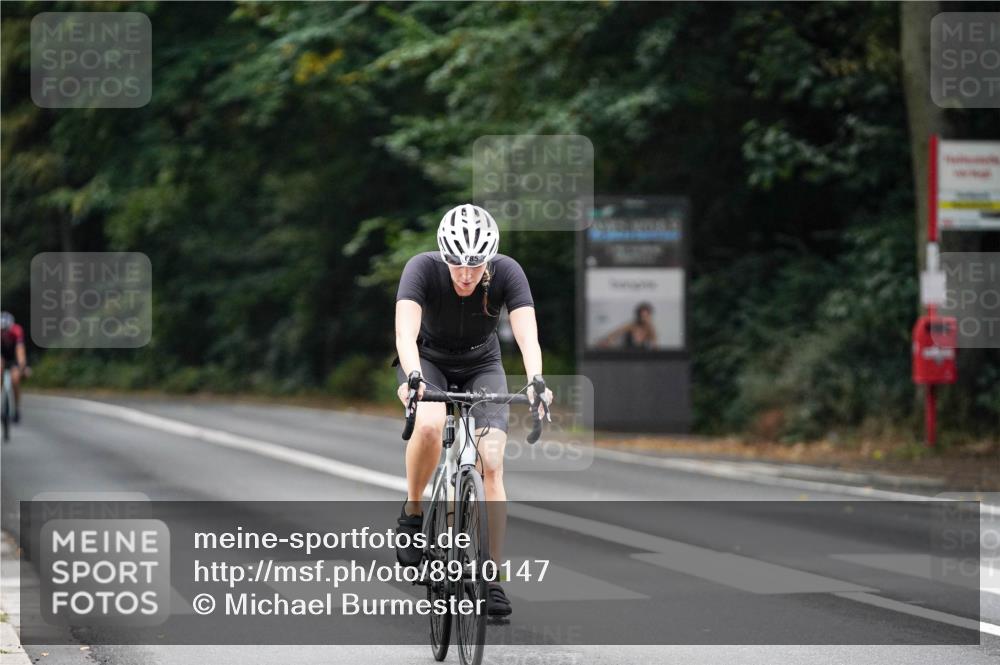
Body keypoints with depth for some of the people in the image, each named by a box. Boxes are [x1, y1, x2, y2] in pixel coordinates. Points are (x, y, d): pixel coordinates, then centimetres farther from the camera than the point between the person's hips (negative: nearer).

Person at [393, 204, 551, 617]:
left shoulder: (507, 273, -25)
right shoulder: (423, 269, -29)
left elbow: (527, 336, -35)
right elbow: (406, 333, -41)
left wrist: (535, 382, -54)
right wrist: (413, 378, -60)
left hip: (482, 366, 1)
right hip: (428, 361, -1)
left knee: (492, 464, -15)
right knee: (429, 425, -35)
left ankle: (492, 579, -8)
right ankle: (412, 513, -10)